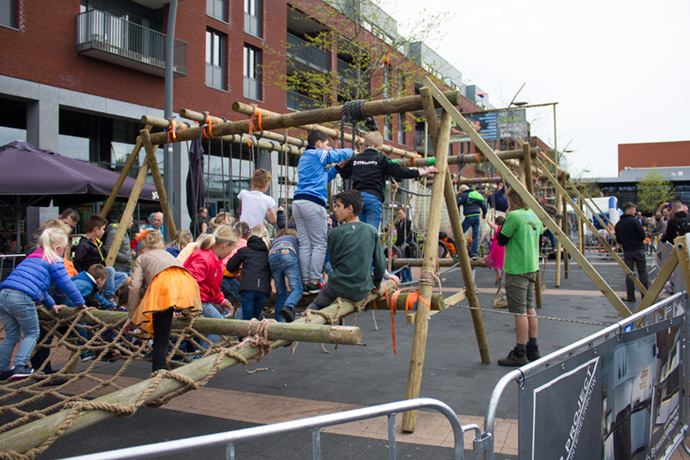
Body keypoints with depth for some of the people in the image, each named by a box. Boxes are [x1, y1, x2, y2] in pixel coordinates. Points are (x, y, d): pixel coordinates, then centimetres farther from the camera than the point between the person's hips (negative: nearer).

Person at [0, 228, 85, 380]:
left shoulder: (31, 256, 29)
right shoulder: (54, 262, 4)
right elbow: (66, 285, 5)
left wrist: (51, 305, 37)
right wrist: (80, 303, 17)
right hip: (22, 299, -7)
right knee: (31, 334, 10)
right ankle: (19, 366, 0)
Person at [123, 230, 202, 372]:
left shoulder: (142, 257, 32)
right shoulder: (167, 254, 45)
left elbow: (135, 287, 17)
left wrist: (131, 317, 22)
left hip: (163, 282, -4)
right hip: (187, 281, 4)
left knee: (161, 335, -5)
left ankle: (159, 368, -18)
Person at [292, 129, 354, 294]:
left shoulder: (304, 157, 28)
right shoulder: (317, 154, 1)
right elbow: (341, 154, 3)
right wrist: (352, 151, 23)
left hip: (298, 202, 9)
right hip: (313, 201, -9)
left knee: (304, 244, 5)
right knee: (320, 244, -4)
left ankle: (305, 282, 3)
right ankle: (314, 282, -8)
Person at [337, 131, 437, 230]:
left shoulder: (355, 159, 17)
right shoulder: (381, 158, 4)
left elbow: (343, 173, 31)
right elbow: (399, 172, -3)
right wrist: (423, 172, 3)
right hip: (373, 197, -4)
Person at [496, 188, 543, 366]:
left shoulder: (514, 216, -16)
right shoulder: (534, 215, 9)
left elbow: (501, 240, -11)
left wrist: (505, 220, 0)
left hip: (516, 269, -8)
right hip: (532, 267, 9)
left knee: (520, 311, -5)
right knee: (529, 307, 15)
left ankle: (520, 354, 0)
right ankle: (532, 350, 22)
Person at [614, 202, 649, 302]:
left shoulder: (618, 224, 5)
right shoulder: (634, 220, -10)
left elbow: (618, 240, 9)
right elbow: (643, 235, -12)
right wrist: (639, 241, 8)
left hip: (627, 251, 4)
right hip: (638, 249, -3)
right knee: (642, 272, 5)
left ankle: (630, 296, 4)